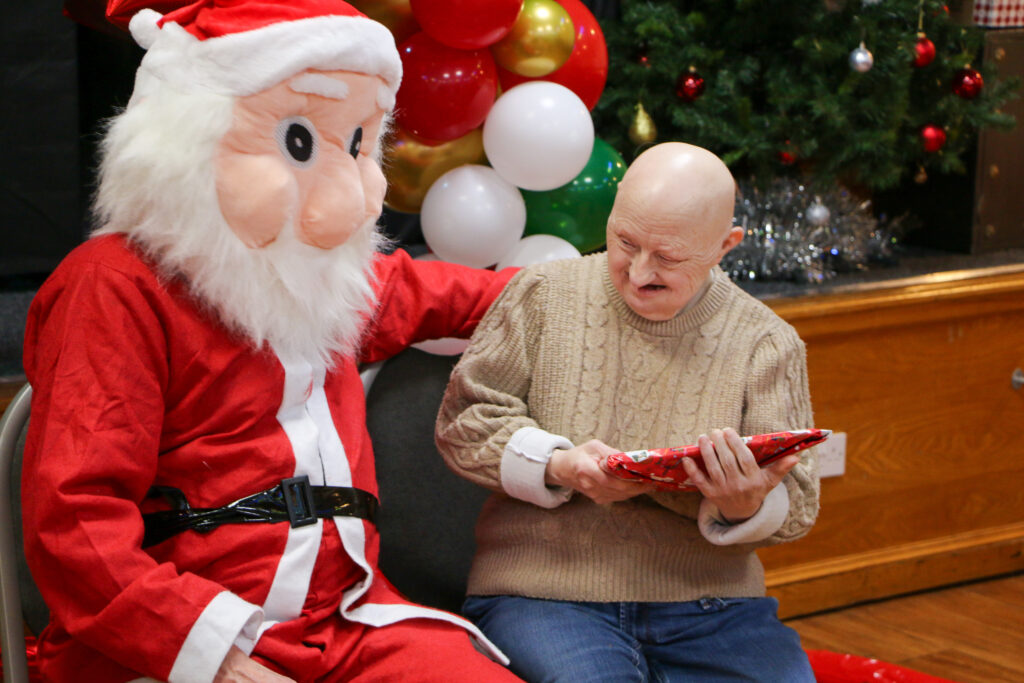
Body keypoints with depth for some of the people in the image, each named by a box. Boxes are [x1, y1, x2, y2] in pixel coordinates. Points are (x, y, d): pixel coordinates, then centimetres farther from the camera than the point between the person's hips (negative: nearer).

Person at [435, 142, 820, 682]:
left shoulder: (768, 343, 7)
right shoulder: (544, 294, 6)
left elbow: (796, 506, 4)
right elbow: (463, 422, 6)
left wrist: (745, 506, -20)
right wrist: (556, 467, -13)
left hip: (709, 602, 2)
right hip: (543, 592, -2)